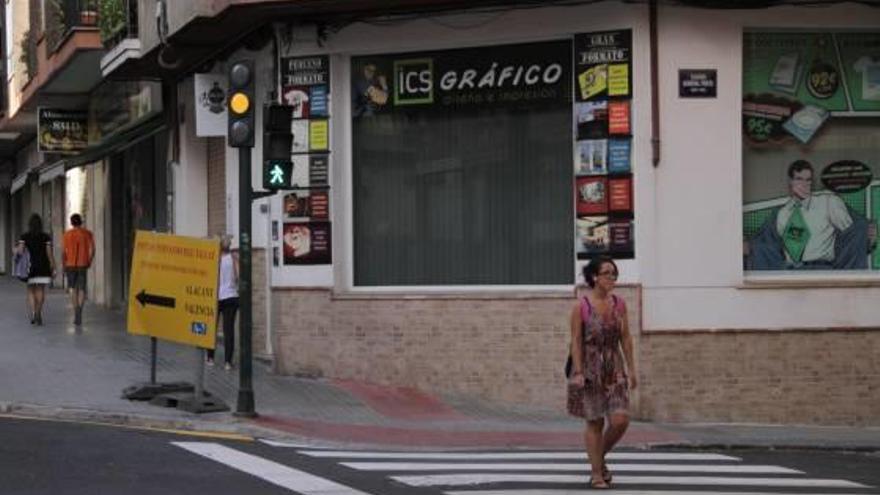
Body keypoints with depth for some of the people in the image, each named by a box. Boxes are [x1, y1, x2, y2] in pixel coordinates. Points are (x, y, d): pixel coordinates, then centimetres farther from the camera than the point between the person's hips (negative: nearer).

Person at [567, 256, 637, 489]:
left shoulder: (619, 304, 5)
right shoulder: (581, 306, -7)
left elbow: (626, 338, 7)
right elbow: (576, 341, -7)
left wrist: (631, 368, 5)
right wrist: (578, 372, -13)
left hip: (614, 368, 4)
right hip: (590, 369, -4)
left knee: (620, 420, -7)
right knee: (594, 422, 1)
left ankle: (600, 457, 19)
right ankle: (596, 473, 11)